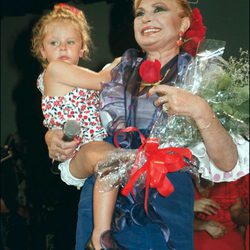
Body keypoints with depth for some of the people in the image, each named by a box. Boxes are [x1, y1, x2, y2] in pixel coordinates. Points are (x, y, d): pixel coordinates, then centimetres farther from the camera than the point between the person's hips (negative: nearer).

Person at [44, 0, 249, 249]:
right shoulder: (116, 72, 7)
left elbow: (228, 165, -11)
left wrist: (201, 112, -26)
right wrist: (53, 137, -5)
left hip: (162, 219, -3)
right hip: (100, 206, 3)